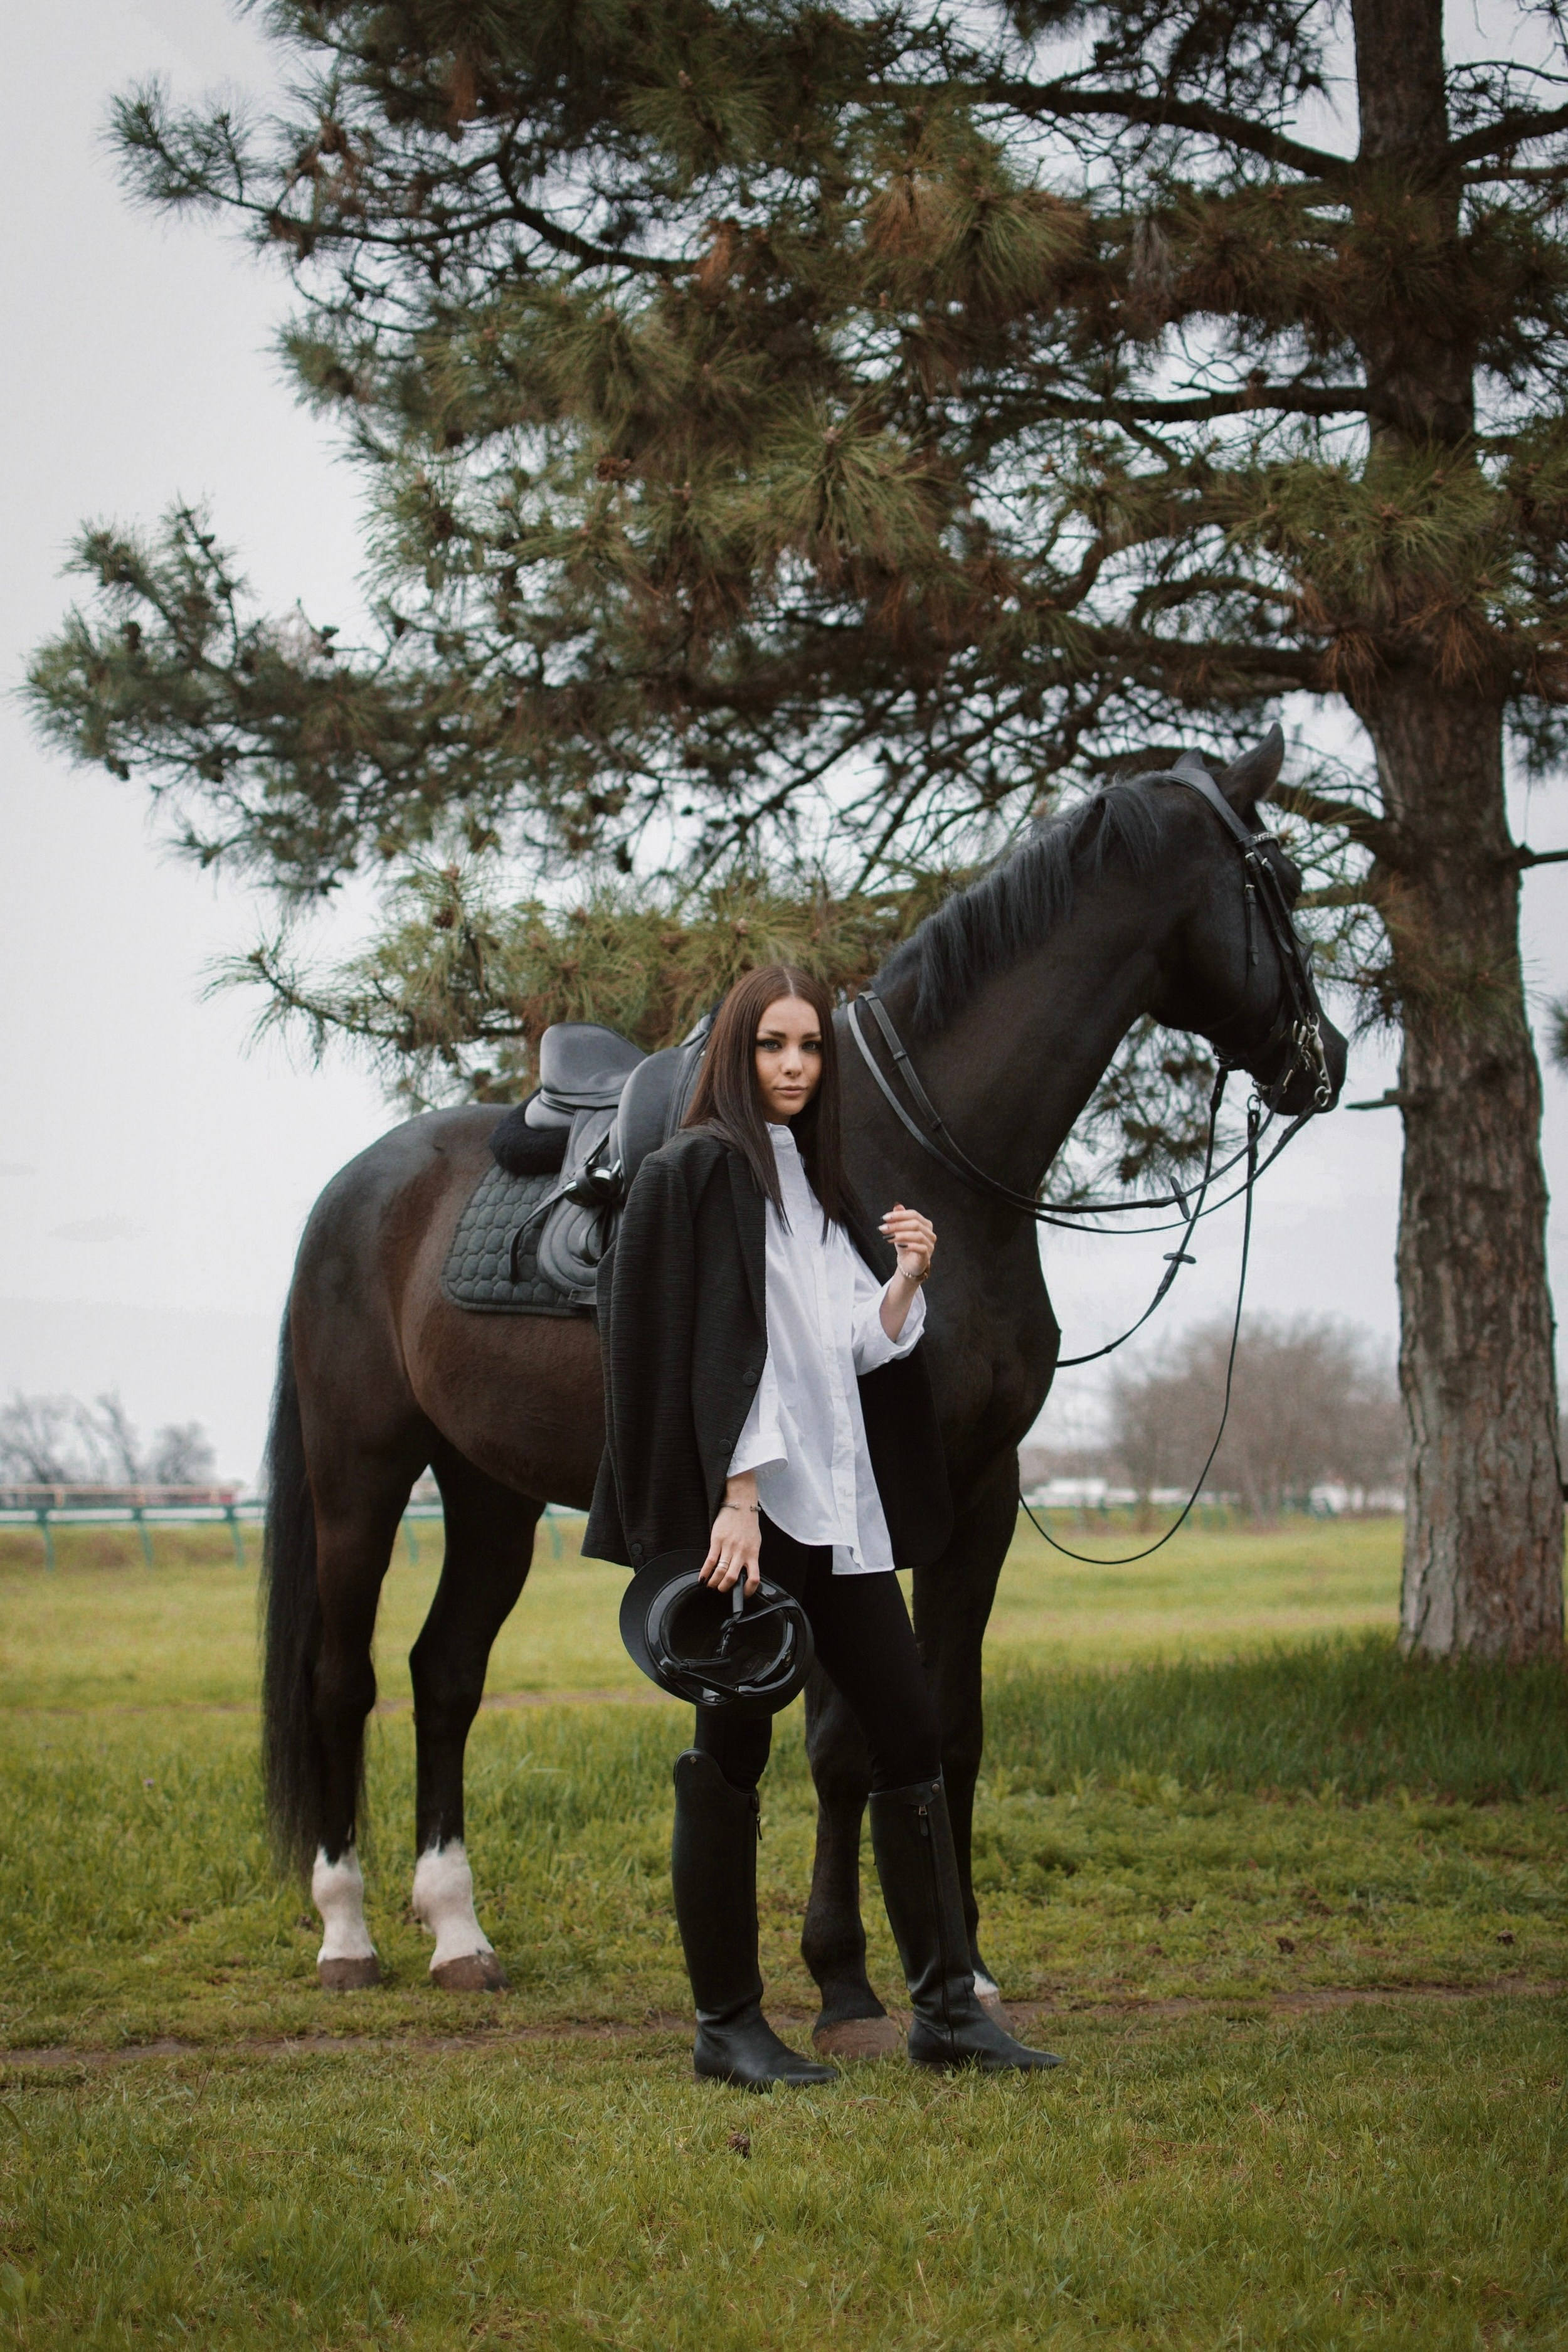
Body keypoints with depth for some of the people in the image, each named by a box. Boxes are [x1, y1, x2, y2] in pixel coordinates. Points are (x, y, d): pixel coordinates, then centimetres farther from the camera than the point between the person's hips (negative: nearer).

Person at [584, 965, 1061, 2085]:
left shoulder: (819, 1185, 18)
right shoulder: (698, 1172, -6)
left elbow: (858, 1350, 16)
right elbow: (717, 1346, -14)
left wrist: (907, 1280, -2)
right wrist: (737, 1499, -21)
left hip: (840, 1508, 8)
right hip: (748, 1507, -8)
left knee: (911, 1736, 6)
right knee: (734, 1752, -2)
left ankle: (946, 2004, 12)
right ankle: (727, 2023, 6)